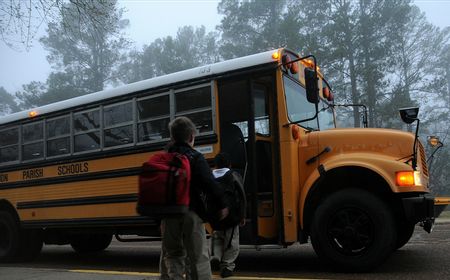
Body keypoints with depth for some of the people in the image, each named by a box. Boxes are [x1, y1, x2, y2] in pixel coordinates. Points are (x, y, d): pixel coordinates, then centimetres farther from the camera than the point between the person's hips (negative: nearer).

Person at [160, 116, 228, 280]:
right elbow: (209, 184, -16)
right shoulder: (195, 158, -7)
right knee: (198, 256, 2)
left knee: (172, 254, 15)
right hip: (191, 212, -4)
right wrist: (222, 204, -8)